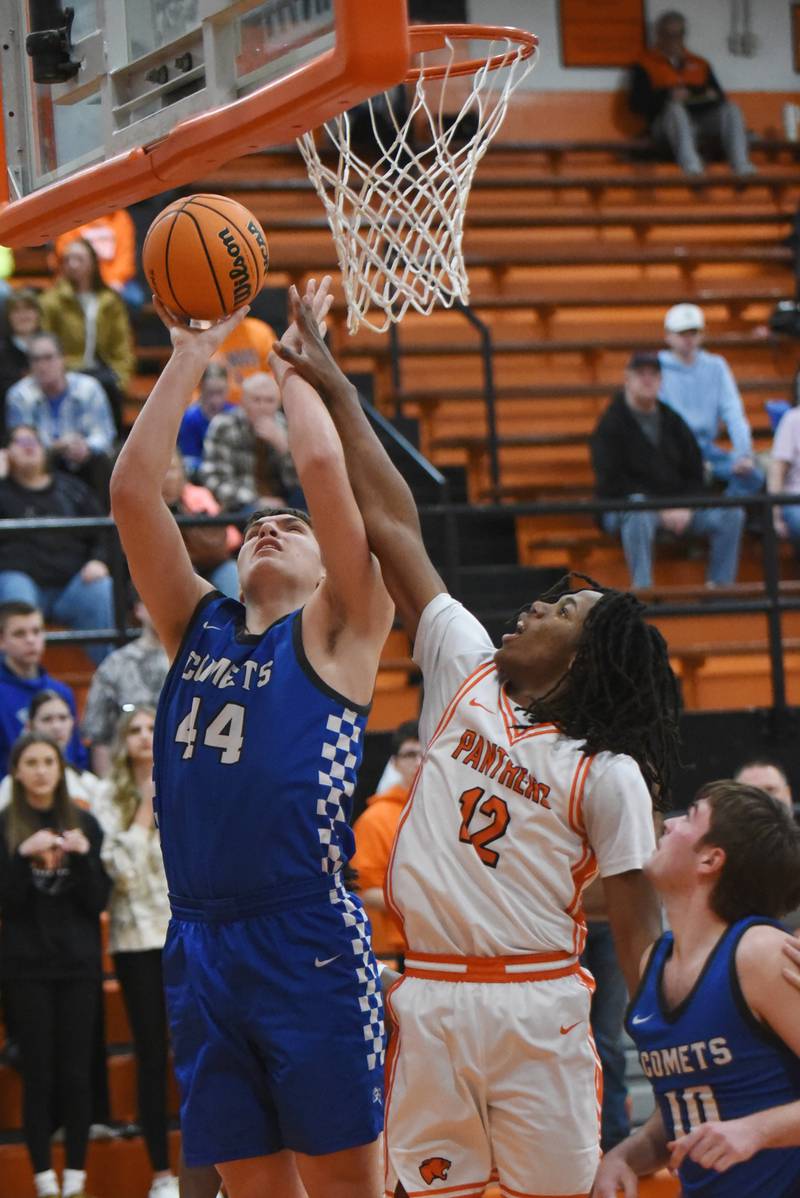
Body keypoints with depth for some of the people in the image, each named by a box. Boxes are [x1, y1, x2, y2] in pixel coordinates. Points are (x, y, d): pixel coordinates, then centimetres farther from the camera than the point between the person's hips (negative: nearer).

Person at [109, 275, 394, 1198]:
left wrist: (290, 361, 10)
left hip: (309, 940, -5)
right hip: (200, 942, 5)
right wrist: (191, 356, 10)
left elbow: (322, 465, -5)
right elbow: (132, 491, 9)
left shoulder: (336, 631, 5)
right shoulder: (196, 628, 17)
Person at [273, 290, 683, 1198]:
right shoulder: (468, 675, 7)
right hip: (428, 996, 4)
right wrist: (335, 391, 5)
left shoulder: (607, 773, -4)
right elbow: (394, 528, 6)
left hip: (535, 1006, -4)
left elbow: (636, 928, -2)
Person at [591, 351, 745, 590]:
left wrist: (685, 509, -6)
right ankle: (642, 587, -41)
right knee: (639, 514, -41)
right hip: (622, 509, -6)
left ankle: (720, 586, -11)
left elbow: (694, 473, 16)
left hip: (678, 511, 6)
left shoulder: (673, 421, 15)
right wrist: (662, 512, -18)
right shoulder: (611, 424, -3)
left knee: (731, 515, -12)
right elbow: (612, 483, -12)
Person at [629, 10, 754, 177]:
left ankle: (741, 165, -39)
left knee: (731, 109, -24)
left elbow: (719, 96, 19)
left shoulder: (699, 64, 28)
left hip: (704, 116, 4)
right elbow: (637, 104, 1)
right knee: (675, 108, -38)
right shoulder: (645, 64, 15)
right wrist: (668, 96, -14)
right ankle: (690, 165, -58)